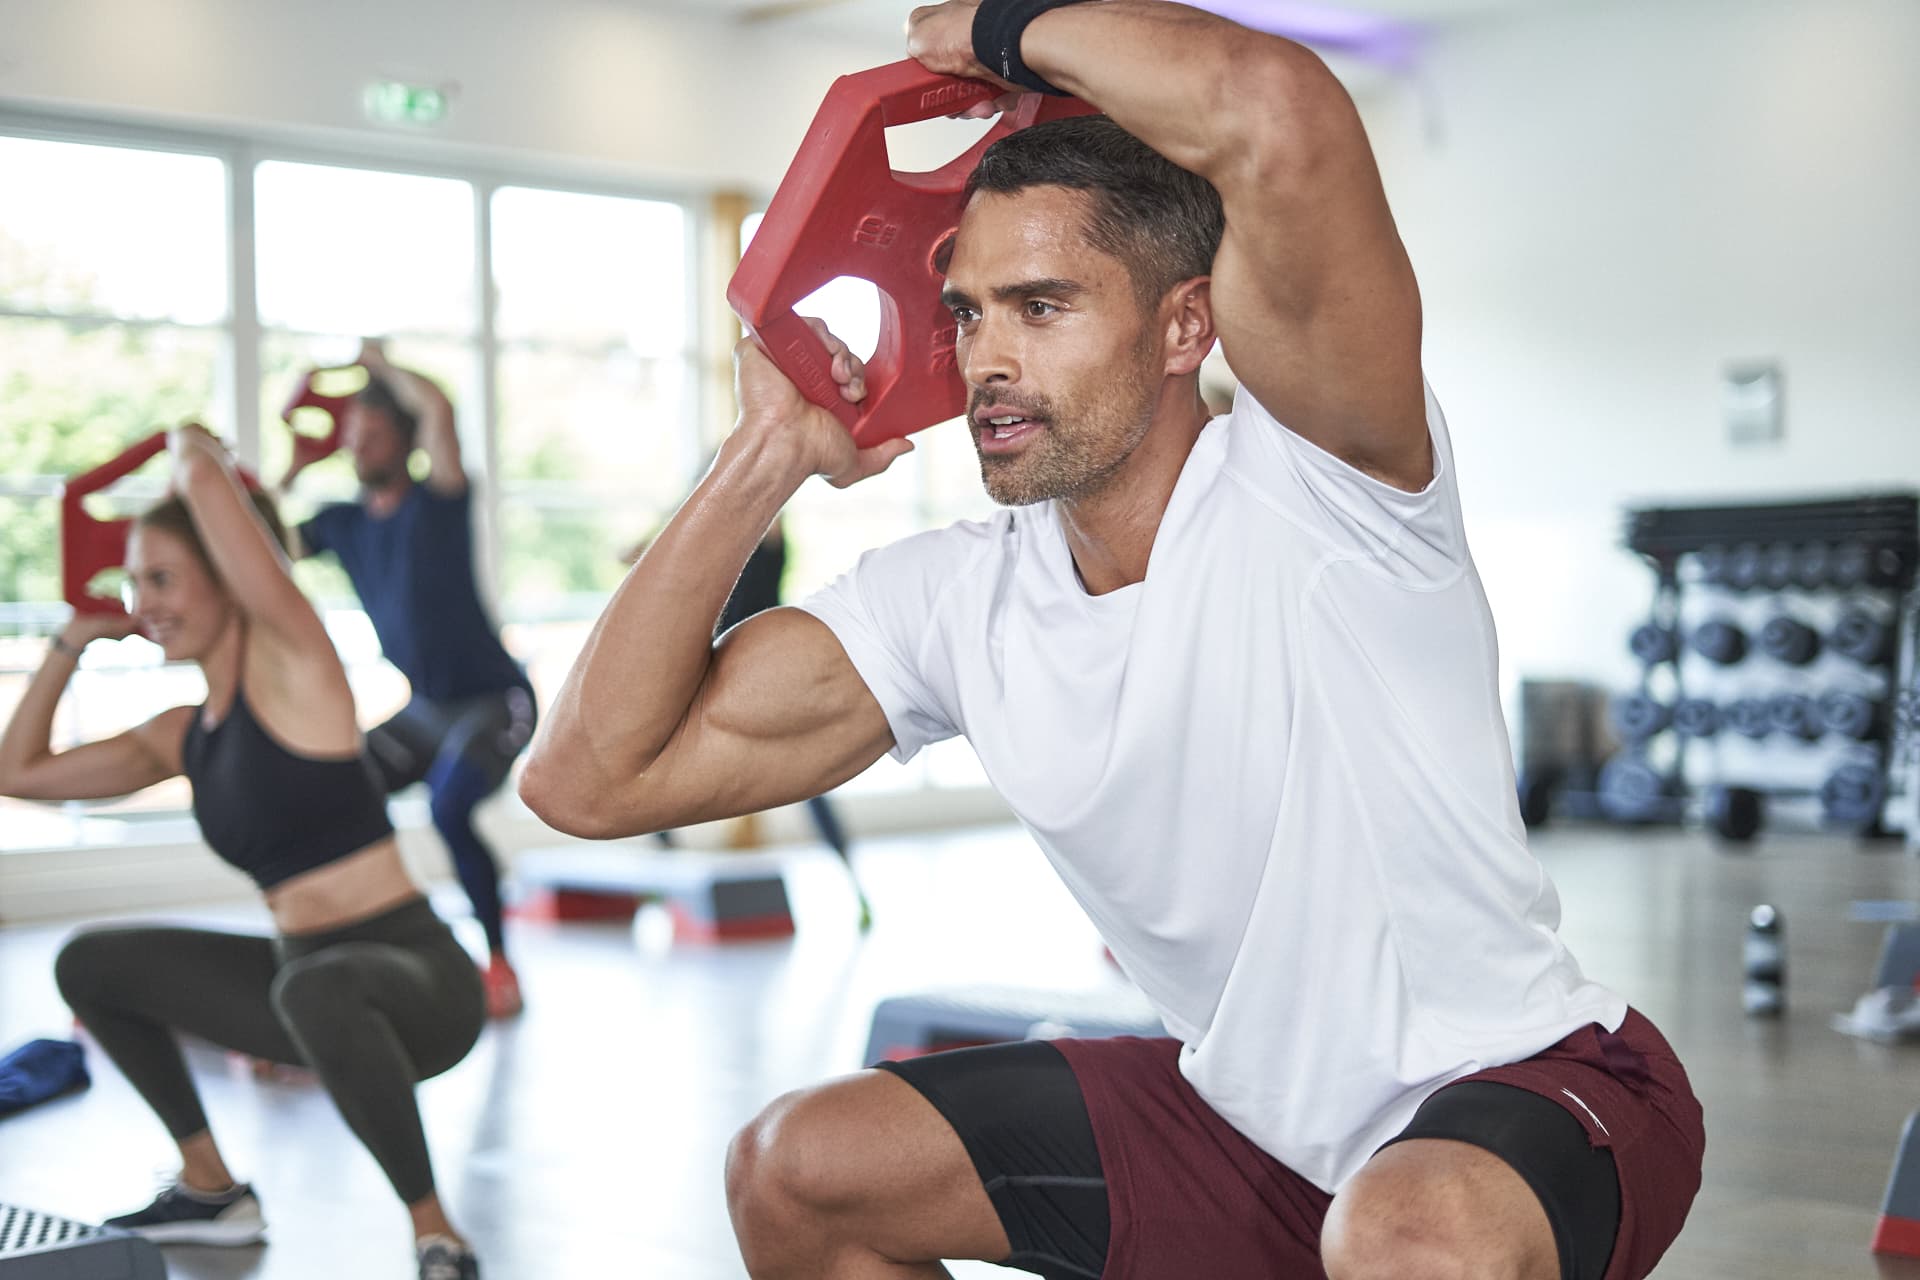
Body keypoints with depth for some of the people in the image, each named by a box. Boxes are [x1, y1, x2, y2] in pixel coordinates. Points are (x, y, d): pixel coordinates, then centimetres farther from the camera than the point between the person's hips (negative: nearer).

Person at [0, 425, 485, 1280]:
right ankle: (210, 1190, 27)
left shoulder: (292, 665, -10)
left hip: (415, 976, -9)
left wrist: (193, 451, 1)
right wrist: (74, 643, 19)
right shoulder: (184, 737, 11)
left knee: (318, 990, -43)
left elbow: (206, 478, -22)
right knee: (89, 965, 19)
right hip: (304, 974, 9)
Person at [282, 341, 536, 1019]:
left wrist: (381, 364, -11)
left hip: (495, 700, -7)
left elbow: (438, 409, -28)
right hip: (423, 708, 7)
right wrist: (289, 476, 4)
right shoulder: (341, 523, 6)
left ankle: (501, 965, -15)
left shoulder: (438, 500, -11)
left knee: (449, 810, -30)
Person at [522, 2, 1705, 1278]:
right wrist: (772, 453, -8)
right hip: (1248, 1114, 7)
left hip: (1529, 1081, -6)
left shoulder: (1317, 491, -22)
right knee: (795, 1173, 5)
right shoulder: (953, 600, -4)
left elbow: (1278, 107, -41)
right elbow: (592, 777, -7)